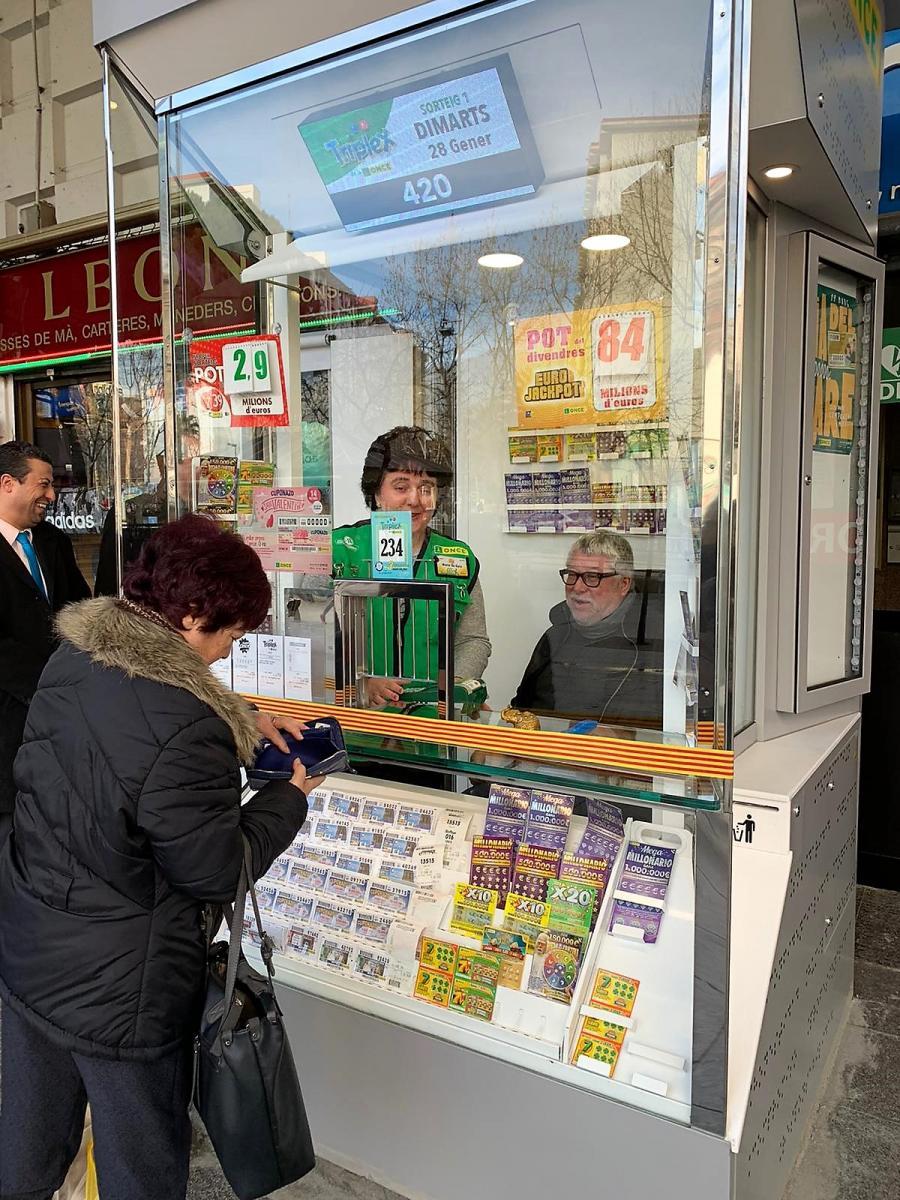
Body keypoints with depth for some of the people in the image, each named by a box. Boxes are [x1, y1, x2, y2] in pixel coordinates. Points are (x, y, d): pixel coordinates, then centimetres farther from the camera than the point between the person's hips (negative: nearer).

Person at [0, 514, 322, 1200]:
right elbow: (219, 871, -21)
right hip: (117, 985, -8)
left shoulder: (73, 659, -7)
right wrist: (291, 797, -7)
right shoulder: (187, 731, -33)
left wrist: (242, 725, 5)